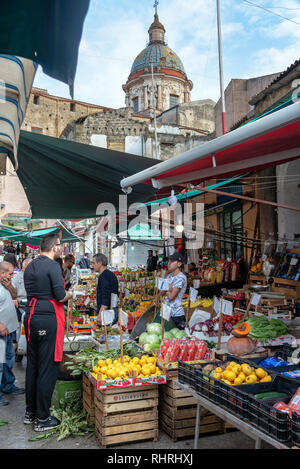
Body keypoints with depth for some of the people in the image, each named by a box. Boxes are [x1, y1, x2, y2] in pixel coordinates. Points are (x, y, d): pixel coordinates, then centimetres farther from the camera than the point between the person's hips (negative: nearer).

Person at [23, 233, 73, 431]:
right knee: (47, 369, 0)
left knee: (32, 366, 17)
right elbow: (61, 296, -19)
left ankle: (30, 411, 29)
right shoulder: (52, 266, -13)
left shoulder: (30, 266, 12)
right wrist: (69, 294, 3)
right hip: (48, 320, -9)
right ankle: (42, 418, 8)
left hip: (31, 317, 9)